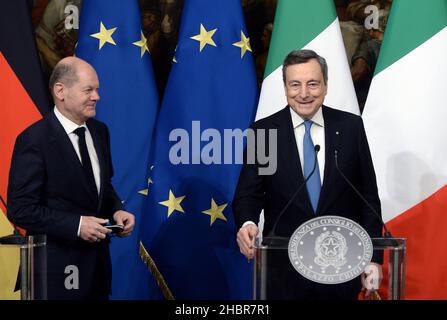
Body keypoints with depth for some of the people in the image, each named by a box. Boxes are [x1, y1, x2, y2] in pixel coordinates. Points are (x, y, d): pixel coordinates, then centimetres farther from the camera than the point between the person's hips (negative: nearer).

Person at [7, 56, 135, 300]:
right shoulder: (34, 140, -16)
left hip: (98, 260, 7)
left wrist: (116, 210, -2)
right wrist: (76, 225, -22)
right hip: (58, 265, -7)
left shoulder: (99, 131, 6)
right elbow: (20, 209, -17)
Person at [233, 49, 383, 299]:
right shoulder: (263, 132, -2)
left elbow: (369, 195, 4)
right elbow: (248, 194, -3)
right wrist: (248, 224, -26)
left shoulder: (351, 126, 1)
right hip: (284, 268, -1)